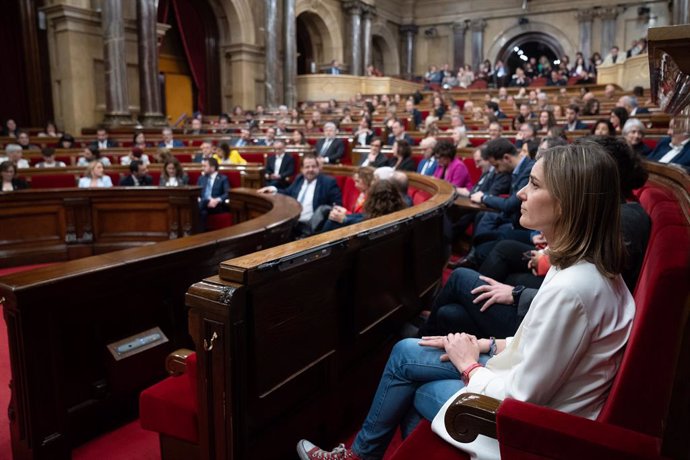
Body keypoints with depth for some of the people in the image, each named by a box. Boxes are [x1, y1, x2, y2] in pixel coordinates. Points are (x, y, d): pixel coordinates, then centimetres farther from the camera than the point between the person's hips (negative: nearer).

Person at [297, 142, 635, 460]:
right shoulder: (589, 265, -3)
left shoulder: (569, 288, -33)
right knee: (405, 353, 9)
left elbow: (521, 399, -26)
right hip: (538, 395, 8)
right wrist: (490, 345, 2)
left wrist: (469, 365, -10)